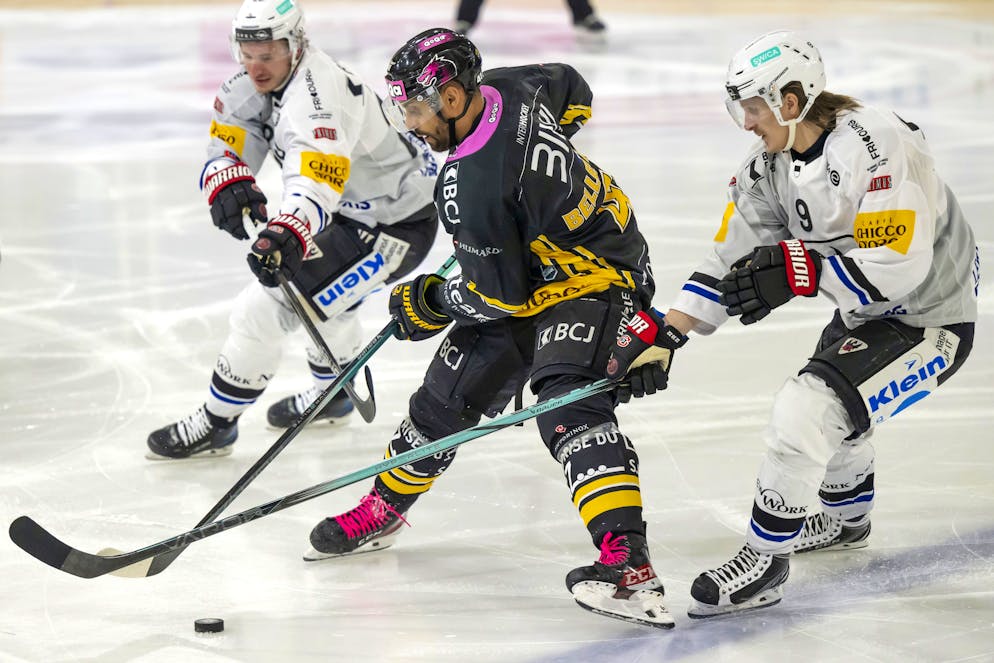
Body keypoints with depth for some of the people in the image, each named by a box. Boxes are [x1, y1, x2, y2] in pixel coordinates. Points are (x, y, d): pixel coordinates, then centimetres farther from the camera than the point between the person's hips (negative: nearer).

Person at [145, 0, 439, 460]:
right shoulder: (254, 84, -1)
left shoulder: (316, 96, -32)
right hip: (356, 206, 11)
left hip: (396, 227, -11)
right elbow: (227, 142, 0)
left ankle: (216, 424, 2)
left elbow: (316, 182, -46)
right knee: (319, 285, 35)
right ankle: (332, 393, 59)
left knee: (265, 307, -13)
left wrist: (285, 236, -63)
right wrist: (229, 183, -23)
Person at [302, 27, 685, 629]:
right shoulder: (508, 89, -9)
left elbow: (499, 295, -24)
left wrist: (432, 303, -6)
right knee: (449, 393, 13)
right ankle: (383, 510, 33)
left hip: (595, 280, -10)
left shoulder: (474, 186, -32)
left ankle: (629, 562, -44)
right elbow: (574, 93, 14)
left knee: (567, 404, -30)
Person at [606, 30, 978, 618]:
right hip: (865, 312, 10)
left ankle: (765, 563, -7)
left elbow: (898, 265, -34)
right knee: (821, 404, 29)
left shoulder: (872, 147, -30)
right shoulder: (772, 163, -2)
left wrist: (798, 272, -37)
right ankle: (847, 520, 58)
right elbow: (731, 259, 0)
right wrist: (662, 334, -8)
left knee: (807, 409, -21)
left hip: (929, 321, -10)